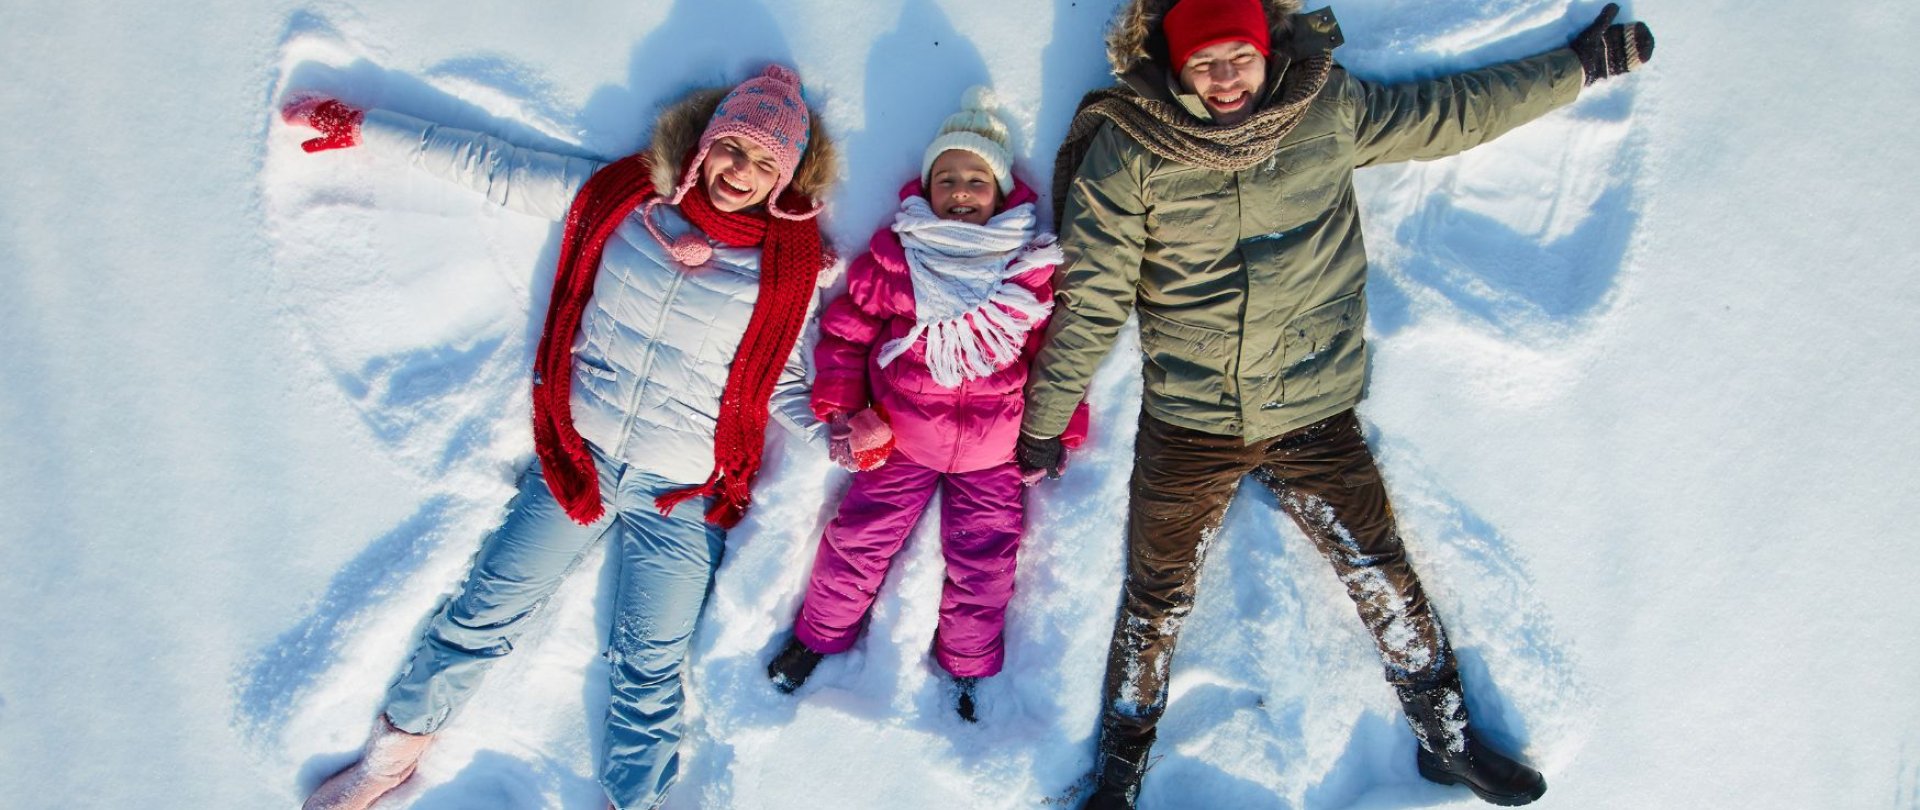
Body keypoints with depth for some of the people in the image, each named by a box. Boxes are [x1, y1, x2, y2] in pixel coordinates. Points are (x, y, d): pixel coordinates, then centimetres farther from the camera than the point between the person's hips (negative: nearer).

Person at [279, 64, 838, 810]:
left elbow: (784, 383, 2)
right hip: (577, 459, 2)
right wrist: (357, 126, 7)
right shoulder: (622, 196, -1)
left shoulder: (787, 269, -6)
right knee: (484, 612, 8)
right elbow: (494, 170, 4)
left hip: (681, 498, -2)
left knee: (649, 672, 4)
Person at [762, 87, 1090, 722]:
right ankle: (820, 634, 32)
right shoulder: (893, 254, -5)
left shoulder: (1034, 266, -4)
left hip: (994, 452, 0)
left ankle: (966, 667, 32)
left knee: (984, 562, 7)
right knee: (860, 540, 5)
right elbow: (845, 329, 2)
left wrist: (1057, 431, 2)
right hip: (898, 438, 0)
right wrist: (843, 409, -5)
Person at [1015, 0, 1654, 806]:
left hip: (1316, 415, 2)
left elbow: (1457, 111, 13)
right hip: (1185, 428, -1)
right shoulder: (1128, 150, -11)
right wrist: (1046, 422, -2)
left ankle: (1447, 737, 34)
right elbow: (1090, 300, -7)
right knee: (1156, 600, 10)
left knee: (1382, 575, 10)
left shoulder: (1330, 110, -3)